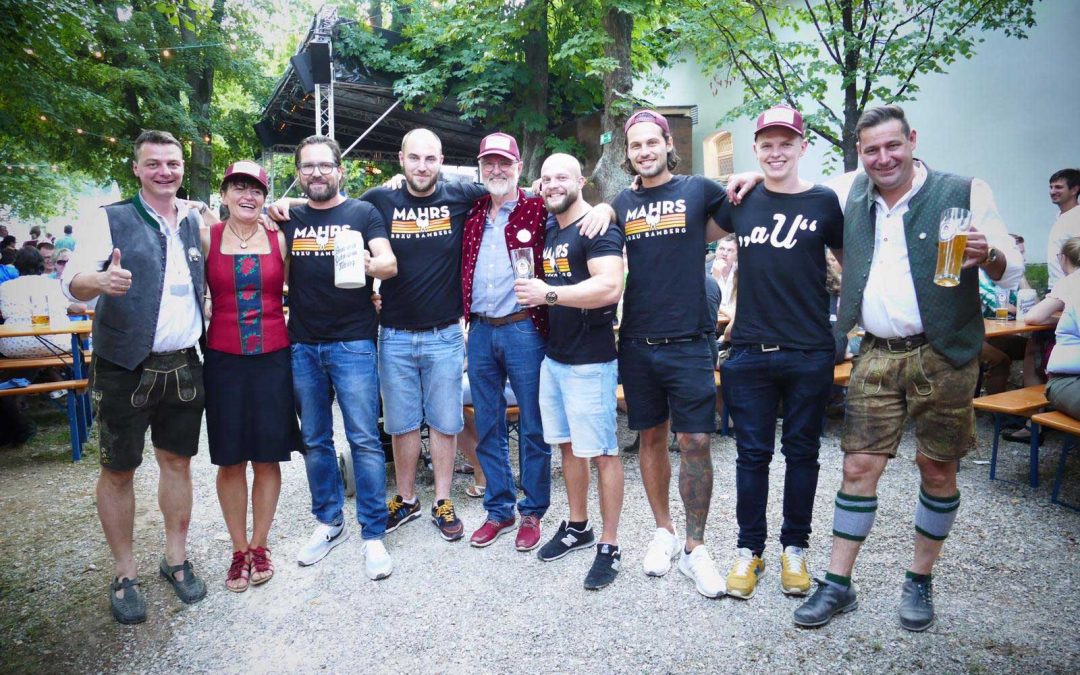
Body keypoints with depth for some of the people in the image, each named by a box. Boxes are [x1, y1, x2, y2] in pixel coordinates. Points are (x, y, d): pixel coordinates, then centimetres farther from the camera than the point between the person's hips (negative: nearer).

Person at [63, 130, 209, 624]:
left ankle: (176, 559, 26)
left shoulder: (195, 222, 9)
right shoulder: (112, 221, -3)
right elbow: (71, 281, -11)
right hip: (125, 369, -3)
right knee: (119, 470, 5)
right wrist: (100, 280, -33)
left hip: (183, 366, 4)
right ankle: (125, 575, 21)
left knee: (177, 462, 12)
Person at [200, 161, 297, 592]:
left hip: (273, 359, 0)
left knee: (267, 458, 7)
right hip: (224, 361, 0)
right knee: (230, 460, 7)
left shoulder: (279, 240, 4)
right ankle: (239, 550, 23)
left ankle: (259, 546, 24)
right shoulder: (206, 238, 3)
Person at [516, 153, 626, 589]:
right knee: (568, 444, 16)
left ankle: (609, 546, 12)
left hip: (589, 361, -9)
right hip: (553, 356, 9)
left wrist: (549, 294, -21)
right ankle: (578, 527, 31)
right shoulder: (549, 232, 15)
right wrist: (537, 295, 6)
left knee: (602, 452, 0)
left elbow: (609, 288, -25)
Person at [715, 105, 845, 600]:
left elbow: (852, 264, 10)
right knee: (752, 453, 8)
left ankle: (795, 547, 29)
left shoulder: (824, 202, 1)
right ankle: (749, 549, 24)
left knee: (802, 451, 12)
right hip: (749, 351, 1)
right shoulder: (740, 198, 5)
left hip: (810, 352, -1)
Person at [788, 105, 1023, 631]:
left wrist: (988, 256, -24)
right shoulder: (854, 197, 9)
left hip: (942, 356, -2)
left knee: (937, 469, 6)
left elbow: (1012, 270, -2)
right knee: (859, 467, 2)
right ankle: (838, 584, 13)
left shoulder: (963, 192, -2)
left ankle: (920, 581, 26)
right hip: (876, 356, 2)